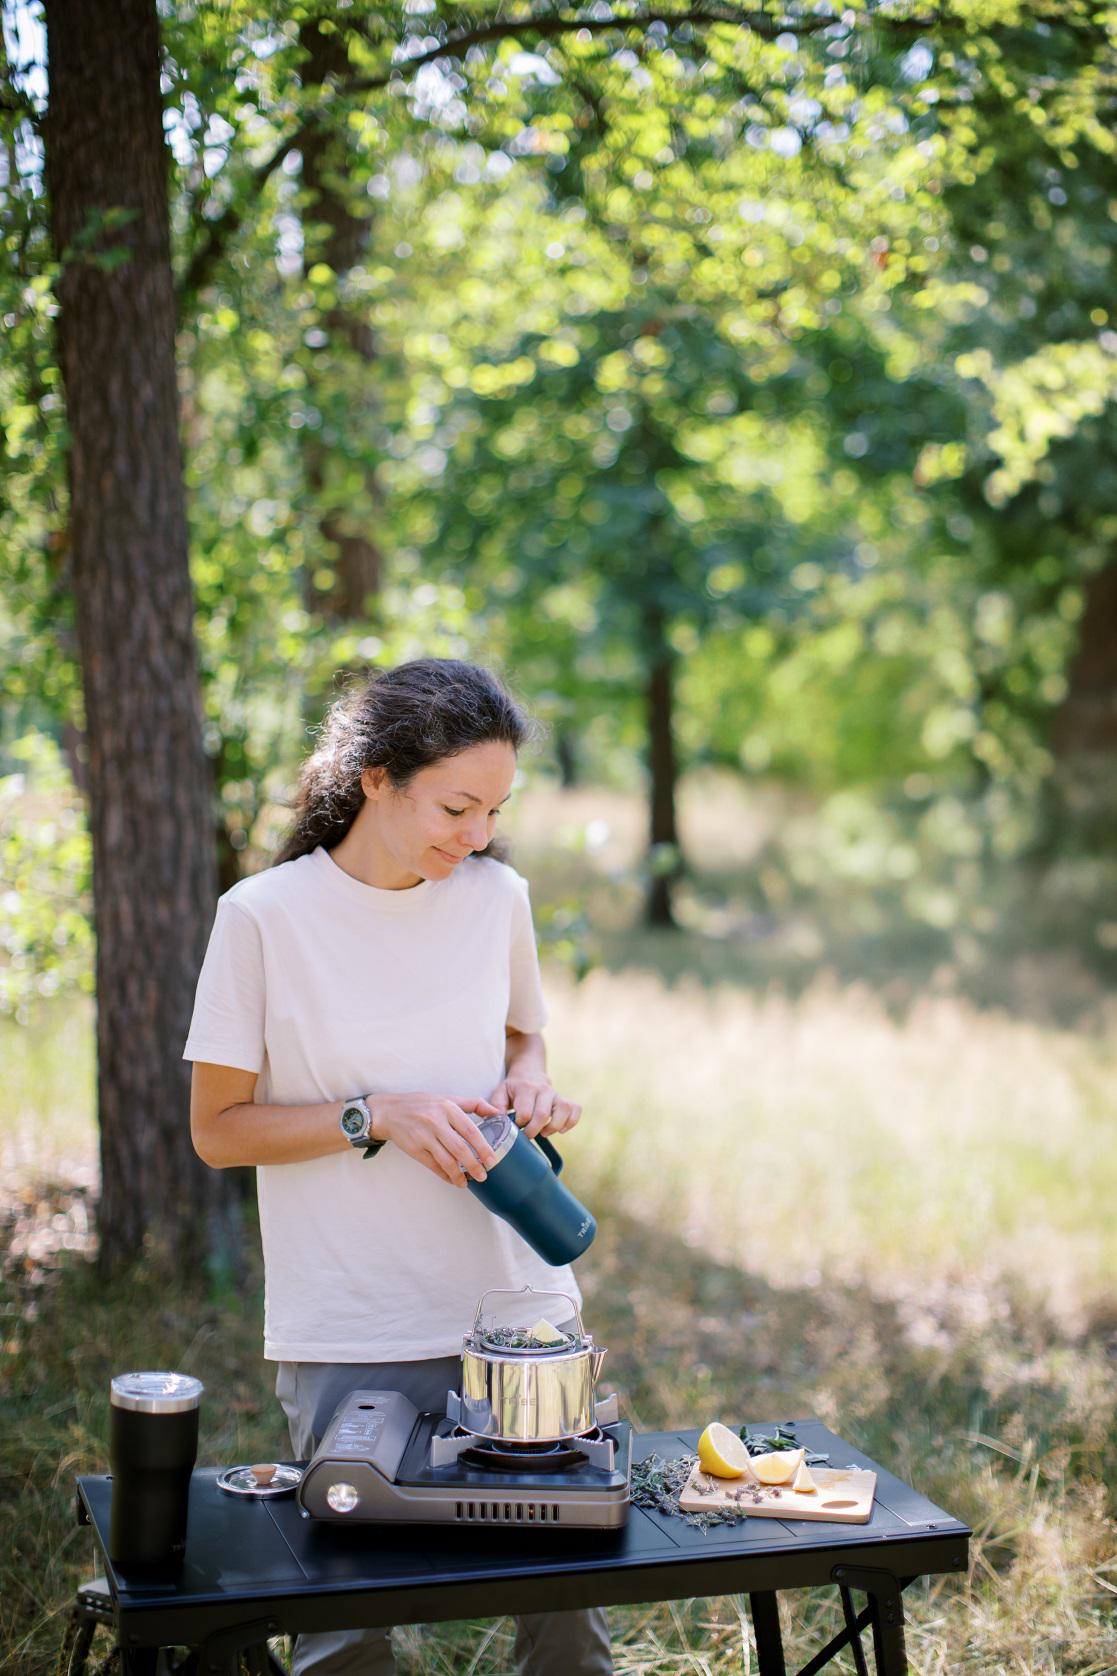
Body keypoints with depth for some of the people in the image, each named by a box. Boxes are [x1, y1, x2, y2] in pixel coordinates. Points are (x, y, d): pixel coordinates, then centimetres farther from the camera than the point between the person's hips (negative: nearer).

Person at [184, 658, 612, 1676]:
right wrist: (377, 1118, -17)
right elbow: (218, 1128, -4)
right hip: (353, 1339, -3)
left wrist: (529, 1081, -2)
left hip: (519, 1316, 4)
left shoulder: (497, 897, 3)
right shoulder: (265, 916, -9)